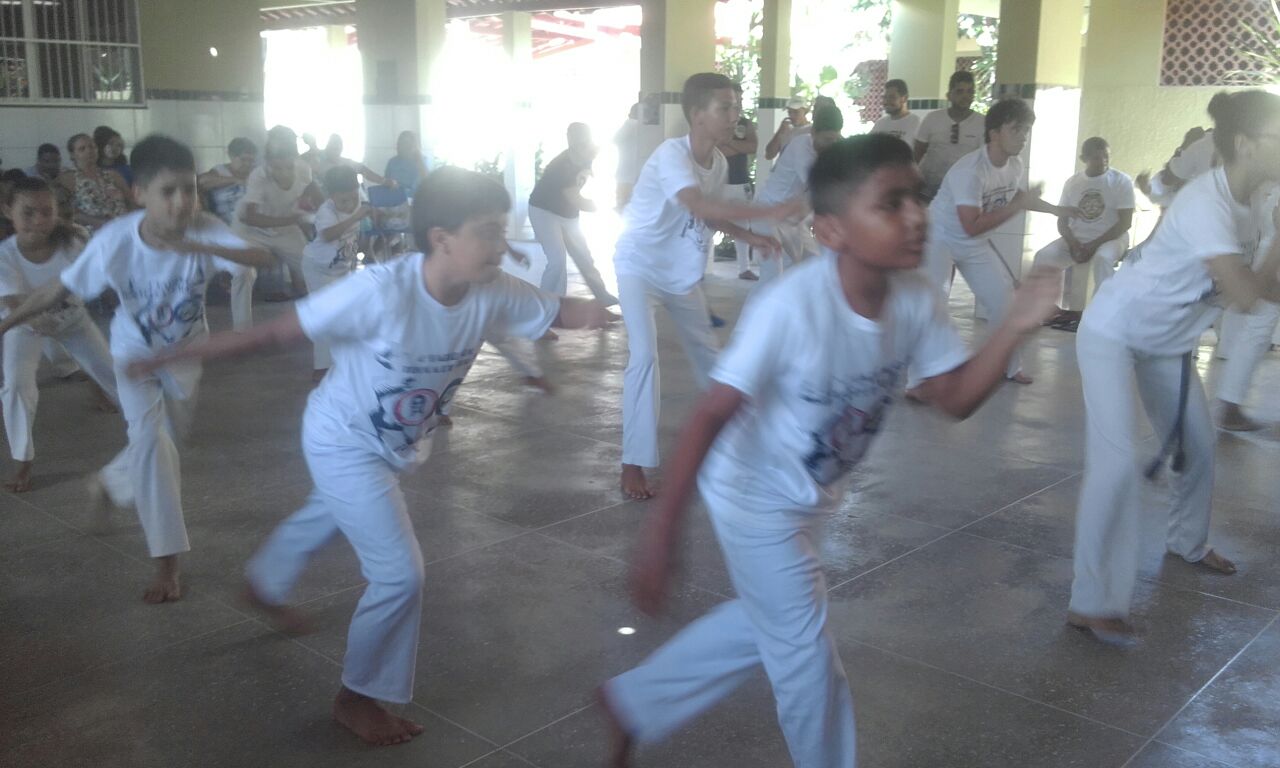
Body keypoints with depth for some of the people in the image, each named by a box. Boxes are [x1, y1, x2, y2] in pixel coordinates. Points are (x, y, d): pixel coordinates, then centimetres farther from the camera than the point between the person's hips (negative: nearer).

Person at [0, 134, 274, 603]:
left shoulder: (204, 230, -30)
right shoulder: (115, 240, -30)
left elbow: (263, 258, -45)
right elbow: (58, 292, -19)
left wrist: (200, 248, -58)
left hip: (187, 350, 2)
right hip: (135, 351, -2)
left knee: (168, 444, 17)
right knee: (149, 437, -20)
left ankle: (110, 482, 52)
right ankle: (167, 561, -10)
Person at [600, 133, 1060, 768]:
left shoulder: (916, 299, -14)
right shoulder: (791, 306, -34)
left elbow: (956, 399, -6)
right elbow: (713, 413, -31)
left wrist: (1015, 328, -22)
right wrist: (662, 529, -30)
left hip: (814, 497, 8)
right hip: (756, 498, -8)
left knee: (767, 626, 24)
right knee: (809, 655, 5)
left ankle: (633, 703, 43)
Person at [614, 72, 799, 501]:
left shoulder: (718, 162, -2)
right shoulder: (671, 154, -28)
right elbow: (700, 207, -45)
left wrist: (749, 237, -1)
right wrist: (769, 213, -50)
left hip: (681, 272, 8)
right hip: (639, 265, -8)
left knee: (706, 348, 19)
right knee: (644, 355, -20)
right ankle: (634, 464, -14)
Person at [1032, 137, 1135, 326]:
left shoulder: (1122, 181, -5)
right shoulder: (1072, 183, 6)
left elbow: (1125, 223, -10)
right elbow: (1062, 221, 6)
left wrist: (1095, 245, -19)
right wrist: (1073, 243, -15)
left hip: (1111, 238, -4)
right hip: (1077, 238, 4)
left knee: (1103, 258, -38)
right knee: (1043, 256, -21)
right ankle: (1053, 308, -6)